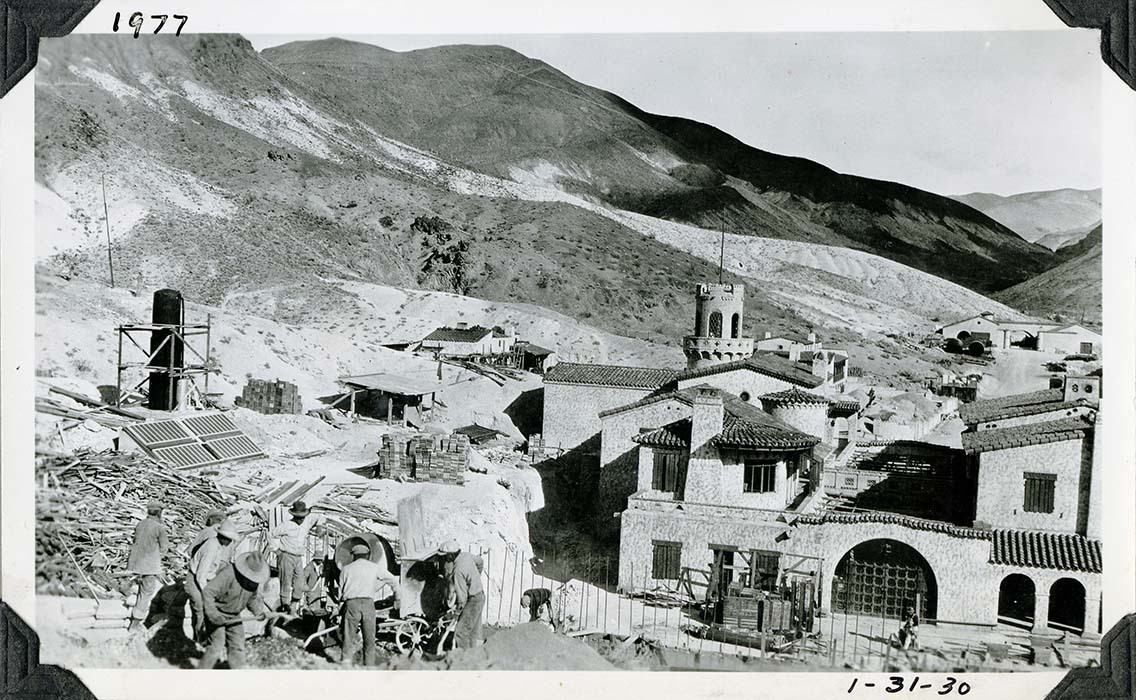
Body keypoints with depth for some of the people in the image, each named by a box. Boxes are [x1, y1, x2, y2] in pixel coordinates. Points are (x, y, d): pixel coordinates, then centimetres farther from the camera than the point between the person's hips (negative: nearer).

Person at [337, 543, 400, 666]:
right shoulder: (374, 567, 14)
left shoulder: (346, 569, 16)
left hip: (351, 603, 0)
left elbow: (341, 591, 16)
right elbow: (393, 580, 19)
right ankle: (369, 664, 6)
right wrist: (397, 595, 34)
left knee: (348, 637, 0)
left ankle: (346, 662, -10)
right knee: (369, 639, 7)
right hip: (368, 603, 0)